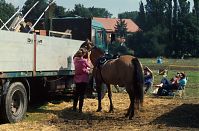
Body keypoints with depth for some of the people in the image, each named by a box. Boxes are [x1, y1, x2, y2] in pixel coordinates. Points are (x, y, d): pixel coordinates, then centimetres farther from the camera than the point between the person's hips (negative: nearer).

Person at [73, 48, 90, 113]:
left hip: (77, 79, 5)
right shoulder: (84, 60, -13)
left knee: (76, 93, 16)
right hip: (84, 79, -5)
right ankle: (80, 109, 2)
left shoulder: (75, 60, -1)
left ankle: (74, 108, 23)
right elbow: (89, 66, 0)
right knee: (82, 94, 1)